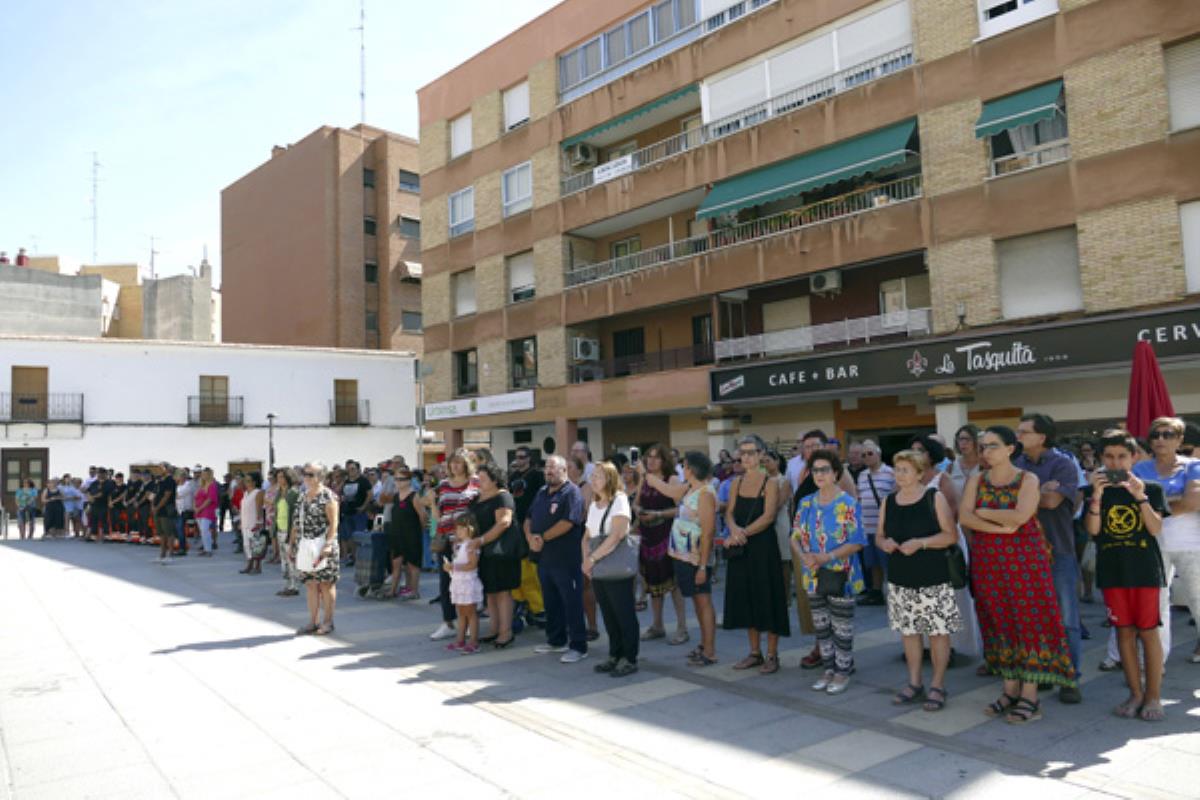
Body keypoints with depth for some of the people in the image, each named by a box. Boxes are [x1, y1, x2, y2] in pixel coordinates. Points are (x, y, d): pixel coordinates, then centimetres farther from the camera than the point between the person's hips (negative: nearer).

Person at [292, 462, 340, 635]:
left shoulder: (328, 496, -8)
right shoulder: (302, 495, 14)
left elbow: (333, 523, -13)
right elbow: (297, 522, 18)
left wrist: (328, 545, -21)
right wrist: (292, 543, 14)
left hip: (321, 547, -7)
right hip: (304, 547, 7)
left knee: (326, 584, 1)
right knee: (310, 584, 10)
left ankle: (328, 621, 11)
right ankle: (312, 622, 17)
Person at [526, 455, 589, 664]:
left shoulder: (571, 492, -10)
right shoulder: (542, 493, 16)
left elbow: (568, 522, -21)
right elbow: (529, 519, 15)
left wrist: (543, 538, -15)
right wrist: (530, 537, -5)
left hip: (566, 559, -8)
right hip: (544, 558, 8)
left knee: (572, 603, -1)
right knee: (551, 601, 17)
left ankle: (578, 646, 6)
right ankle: (556, 641, 30)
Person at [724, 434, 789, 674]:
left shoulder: (770, 483, -6)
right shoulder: (737, 483, 10)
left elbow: (768, 517, -15)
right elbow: (729, 512, 4)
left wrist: (743, 533, -19)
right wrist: (734, 529, -17)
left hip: (763, 546, -5)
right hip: (740, 548, 5)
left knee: (767, 598, 0)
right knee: (746, 598, 10)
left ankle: (772, 655, 11)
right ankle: (755, 652, 22)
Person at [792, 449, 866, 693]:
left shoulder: (849, 504, -10)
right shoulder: (806, 503, 6)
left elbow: (856, 542, -13)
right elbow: (796, 537, 8)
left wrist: (828, 557, -22)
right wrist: (804, 557, -12)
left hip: (840, 575, -5)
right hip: (813, 575, 5)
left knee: (842, 627, 5)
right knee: (821, 626, 14)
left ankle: (842, 672, 20)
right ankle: (828, 670, 27)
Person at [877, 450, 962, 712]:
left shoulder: (934, 497, -5)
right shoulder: (889, 502, 8)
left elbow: (952, 535, -9)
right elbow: (879, 535, 13)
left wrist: (920, 543, -21)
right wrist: (884, 543, -10)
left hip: (933, 578, -4)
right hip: (900, 578, 4)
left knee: (938, 631, 0)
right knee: (908, 630, 10)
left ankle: (938, 685, 13)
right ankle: (915, 683, 23)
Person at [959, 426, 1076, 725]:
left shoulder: (1028, 480, -3)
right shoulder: (976, 480, 8)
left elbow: (1020, 516, -19)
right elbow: (964, 517, -5)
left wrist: (983, 512, -8)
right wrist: (999, 527, -16)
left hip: (1024, 559, -4)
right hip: (988, 561, 4)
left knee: (1028, 621, -3)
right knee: (1000, 622, 8)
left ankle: (1030, 697, 4)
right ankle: (1011, 690, 19)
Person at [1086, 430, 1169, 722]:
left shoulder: (1150, 489, 3)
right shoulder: (1097, 491, 5)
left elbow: (1155, 528, -8)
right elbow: (1092, 529, -6)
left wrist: (1140, 497, -20)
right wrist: (1097, 495, -17)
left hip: (1145, 569, -2)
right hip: (1112, 570, 2)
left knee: (1147, 631, 1)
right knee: (1124, 631, 7)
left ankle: (1153, 696, 12)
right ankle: (1135, 693, 17)